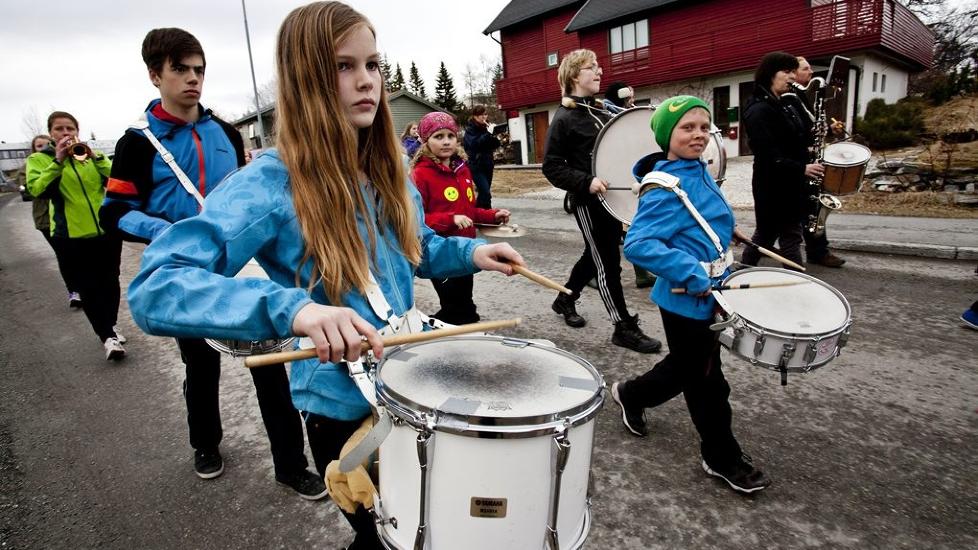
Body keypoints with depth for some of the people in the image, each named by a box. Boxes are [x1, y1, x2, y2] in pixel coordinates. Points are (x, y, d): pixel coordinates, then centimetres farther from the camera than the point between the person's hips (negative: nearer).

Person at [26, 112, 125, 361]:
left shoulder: (90, 153, 11)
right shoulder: (39, 159, 3)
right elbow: (37, 191, -14)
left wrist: (95, 157, -17)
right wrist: (58, 161, -20)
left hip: (107, 230, 3)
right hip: (70, 237, -2)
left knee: (109, 282, 12)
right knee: (88, 288, -2)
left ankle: (110, 326, 29)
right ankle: (107, 336, 4)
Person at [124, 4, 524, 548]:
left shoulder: (389, 168, -1)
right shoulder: (269, 184, -22)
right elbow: (155, 289, -32)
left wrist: (470, 252, -5)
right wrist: (292, 308, -47)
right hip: (345, 403, -6)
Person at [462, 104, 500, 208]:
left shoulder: (486, 127, 10)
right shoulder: (470, 129, -5)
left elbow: (496, 145, 7)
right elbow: (474, 144, -23)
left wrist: (495, 135, -11)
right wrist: (488, 133, -27)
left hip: (488, 164, 6)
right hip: (476, 166, -6)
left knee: (483, 193, 12)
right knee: (486, 194, -16)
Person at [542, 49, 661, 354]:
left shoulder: (602, 113, 13)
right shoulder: (564, 119, -10)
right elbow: (551, 167, -13)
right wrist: (587, 181, -24)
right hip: (587, 202, -8)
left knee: (594, 256, 18)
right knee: (608, 263, -2)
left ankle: (565, 300, 38)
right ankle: (624, 327, 8)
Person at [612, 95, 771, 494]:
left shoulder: (699, 171, 5)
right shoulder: (666, 189, -23)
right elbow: (637, 244, -32)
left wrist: (722, 232, 16)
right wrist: (693, 274, -33)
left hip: (706, 294, 9)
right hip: (687, 299, -9)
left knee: (685, 367, 24)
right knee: (706, 381, 8)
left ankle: (631, 395, 46)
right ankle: (723, 458, 28)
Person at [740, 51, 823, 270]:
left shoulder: (781, 106, 14)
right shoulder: (759, 110, -17)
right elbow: (768, 155, -24)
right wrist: (802, 168, -26)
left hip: (788, 184, 10)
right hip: (774, 187, -10)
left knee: (766, 235, 16)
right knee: (790, 237, -3)